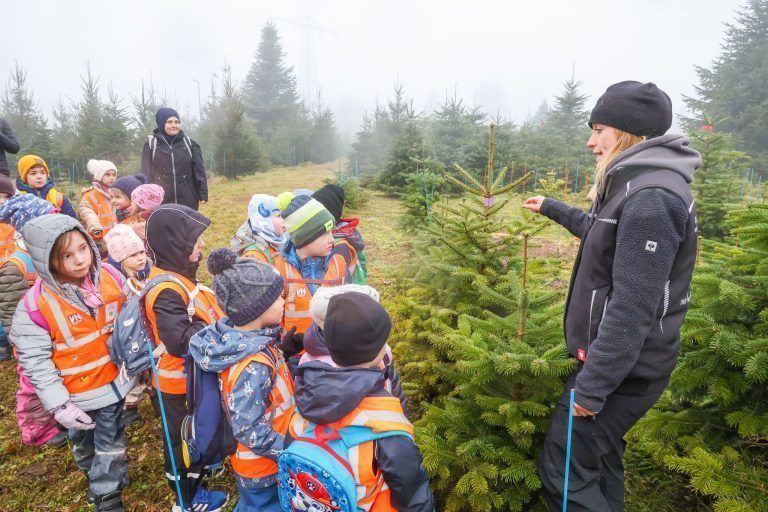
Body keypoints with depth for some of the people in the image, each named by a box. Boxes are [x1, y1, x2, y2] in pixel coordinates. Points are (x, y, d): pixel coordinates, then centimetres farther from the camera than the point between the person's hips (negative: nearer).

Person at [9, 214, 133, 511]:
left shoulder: (110, 277, -13)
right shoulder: (35, 305, -23)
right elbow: (35, 361, -16)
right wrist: (59, 405, -16)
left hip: (113, 380, 4)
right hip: (77, 393, -4)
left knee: (111, 444, 22)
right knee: (85, 442, 21)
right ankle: (93, 472, 48)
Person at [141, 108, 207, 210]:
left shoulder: (189, 144, 7)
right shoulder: (151, 145, 4)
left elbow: (199, 170, 4)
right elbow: (146, 173, 3)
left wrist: (203, 194, -3)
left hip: (187, 201, 1)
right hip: (160, 201, -1)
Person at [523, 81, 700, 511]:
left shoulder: (652, 198, -25)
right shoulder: (640, 188, 9)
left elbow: (632, 308, -29)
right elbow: (602, 232, 30)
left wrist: (592, 386, -25)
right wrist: (551, 208, 39)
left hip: (624, 367, -10)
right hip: (616, 358, 10)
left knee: (564, 470, -2)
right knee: (600, 455, 23)